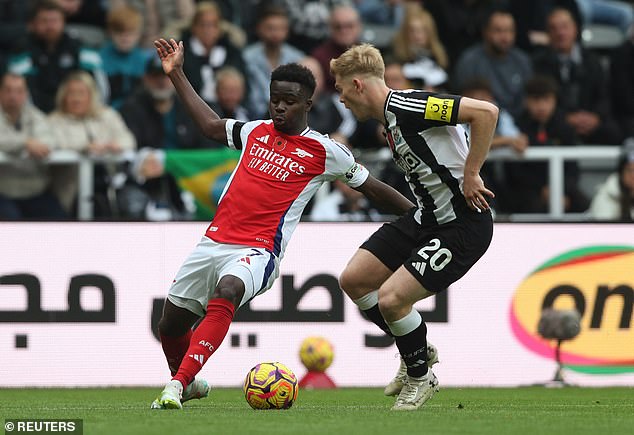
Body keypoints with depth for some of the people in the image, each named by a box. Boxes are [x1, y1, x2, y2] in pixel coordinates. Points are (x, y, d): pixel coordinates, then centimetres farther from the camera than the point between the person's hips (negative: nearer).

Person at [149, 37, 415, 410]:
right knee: (170, 326, 10)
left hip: (258, 252, -6)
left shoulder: (325, 151, 2)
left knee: (226, 292, -38)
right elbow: (211, 126, 31)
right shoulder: (257, 132, 15)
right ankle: (187, 384, 42)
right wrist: (177, 74, 32)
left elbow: (371, 187, 11)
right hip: (215, 241, 6)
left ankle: (177, 385, -44)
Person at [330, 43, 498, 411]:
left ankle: (421, 376, 11)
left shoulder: (405, 106, -21)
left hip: (463, 226, -10)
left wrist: (471, 174, -24)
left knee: (391, 298, -17)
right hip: (426, 217, 10)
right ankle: (417, 350, 27)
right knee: (354, 280, 8)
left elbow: (486, 112, -28)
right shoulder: (389, 118, 9)